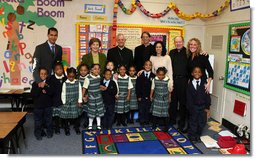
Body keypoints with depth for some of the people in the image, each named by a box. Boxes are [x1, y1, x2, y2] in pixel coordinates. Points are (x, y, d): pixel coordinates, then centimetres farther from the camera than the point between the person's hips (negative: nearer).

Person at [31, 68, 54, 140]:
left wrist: (45, 87, -23)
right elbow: (33, 94, -14)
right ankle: (38, 134, 24)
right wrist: (39, 87, -24)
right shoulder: (35, 84, -4)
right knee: (38, 120, 9)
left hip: (48, 105, 1)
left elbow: (51, 93, -12)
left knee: (48, 120, 13)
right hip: (38, 105, -1)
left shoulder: (49, 83, -1)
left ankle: (49, 132, 30)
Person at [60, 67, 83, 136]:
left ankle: (77, 128, 30)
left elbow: (80, 92, 1)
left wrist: (80, 101, -1)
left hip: (76, 103, 2)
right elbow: (63, 94, -3)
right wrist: (64, 102, -4)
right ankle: (67, 129, 23)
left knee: (77, 116, 12)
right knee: (66, 117, 6)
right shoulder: (65, 84, -7)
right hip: (67, 103, -1)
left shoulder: (78, 83, -2)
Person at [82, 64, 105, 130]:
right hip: (91, 98, -4)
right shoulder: (88, 78, -18)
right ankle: (90, 125, 25)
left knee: (99, 111, 11)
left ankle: (98, 125, 25)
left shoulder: (99, 77, -2)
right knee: (91, 112, 7)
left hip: (99, 97, 4)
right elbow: (84, 88, -11)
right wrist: (83, 96, -7)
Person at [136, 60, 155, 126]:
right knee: (141, 110, 4)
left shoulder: (153, 76, 3)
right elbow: (137, 86, -1)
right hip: (141, 97, 0)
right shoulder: (140, 75, 2)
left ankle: (147, 122, 19)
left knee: (148, 111, 6)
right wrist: (138, 96, -6)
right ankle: (142, 122, 16)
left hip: (149, 97, 0)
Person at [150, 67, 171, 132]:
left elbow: (169, 90, 0)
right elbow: (152, 89, 7)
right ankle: (154, 125, 28)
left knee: (165, 113, 5)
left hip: (165, 99, -2)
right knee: (155, 112, 11)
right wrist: (151, 96, 15)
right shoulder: (154, 80, -6)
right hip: (156, 99, 2)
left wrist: (169, 98, 7)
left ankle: (166, 127, 19)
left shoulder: (168, 80, -12)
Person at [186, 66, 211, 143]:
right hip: (194, 107, -2)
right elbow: (189, 98, -5)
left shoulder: (204, 83, -1)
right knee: (193, 122, 9)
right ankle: (192, 136, 25)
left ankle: (198, 136, 28)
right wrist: (190, 108, -10)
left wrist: (207, 107, -5)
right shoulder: (190, 84, -5)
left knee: (202, 122, 9)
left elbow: (207, 96, -1)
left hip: (203, 107, 2)